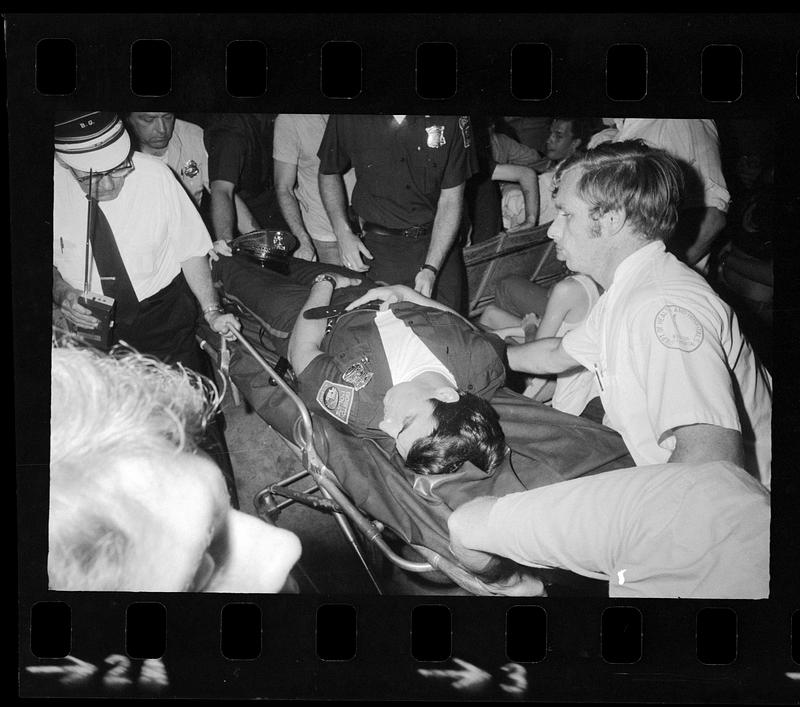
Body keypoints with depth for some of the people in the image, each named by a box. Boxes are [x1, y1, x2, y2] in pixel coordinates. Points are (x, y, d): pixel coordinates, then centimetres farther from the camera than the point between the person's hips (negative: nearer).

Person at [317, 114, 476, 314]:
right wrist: (343, 233, -6)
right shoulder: (348, 119, -13)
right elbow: (328, 173, 7)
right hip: (379, 246, 0)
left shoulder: (452, 119, -15)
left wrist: (430, 269, -17)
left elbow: (450, 199, -9)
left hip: (439, 244, 0)